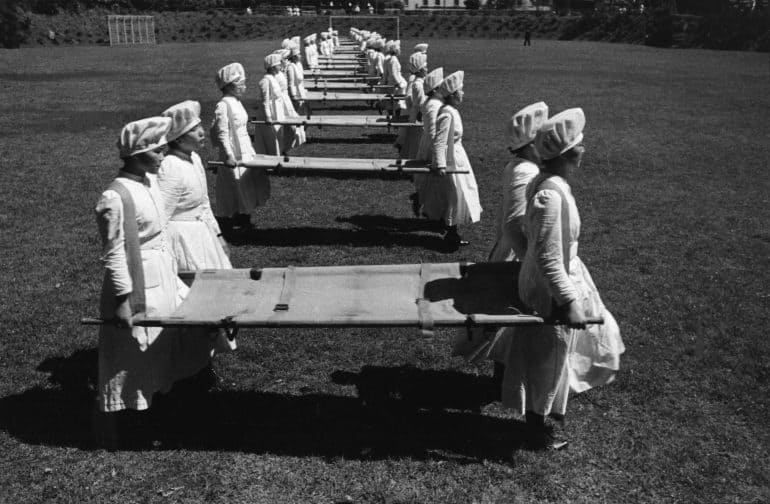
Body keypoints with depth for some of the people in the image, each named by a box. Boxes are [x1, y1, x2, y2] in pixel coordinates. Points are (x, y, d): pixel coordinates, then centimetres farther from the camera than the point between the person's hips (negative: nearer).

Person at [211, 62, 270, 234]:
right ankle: (225, 226, 13)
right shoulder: (223, 105, -19)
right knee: (232, 189, 0)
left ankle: (242, 220, 31)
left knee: (248, 187, 16)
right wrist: (229, 156, -28)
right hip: (234, 157, -9)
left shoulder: (236, 102, 10)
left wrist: (251, 152, 20)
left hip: (245, 152, 9)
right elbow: (222, 134, -22)